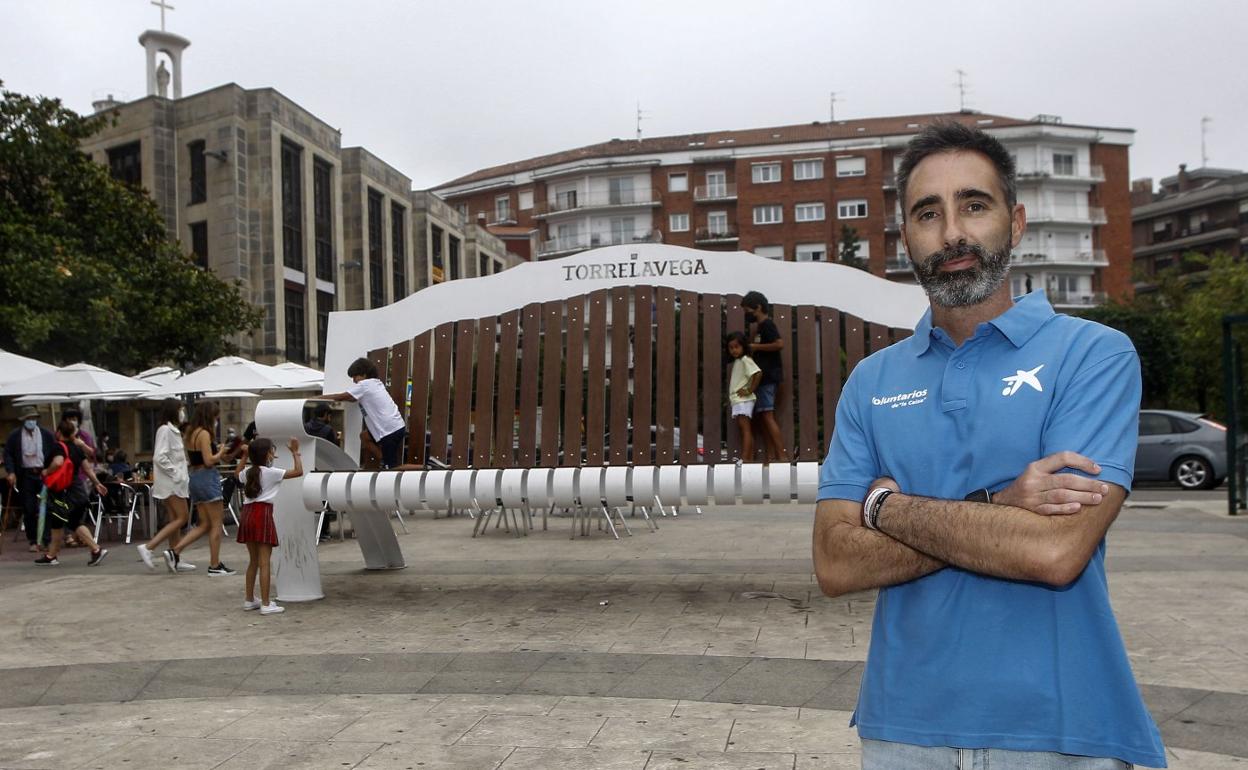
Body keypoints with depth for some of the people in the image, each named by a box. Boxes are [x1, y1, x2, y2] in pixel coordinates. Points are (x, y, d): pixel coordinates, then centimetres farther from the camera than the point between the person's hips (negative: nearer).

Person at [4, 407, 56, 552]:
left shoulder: (46, 434, 4)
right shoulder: (14, 436, 4)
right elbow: (8, 454, 4)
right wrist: (10, 472, -8)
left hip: (44, 474, 0)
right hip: (25, 475, 0)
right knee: (29, 510, 2)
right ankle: (33, 541, 10)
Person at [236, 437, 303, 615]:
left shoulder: (247, 472, 12)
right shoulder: (271, 473, -7)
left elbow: (238, 473, 38)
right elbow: (298, 471, -8)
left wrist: (245, 456, 38)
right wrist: (295, 452, 2)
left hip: (248, 513, 7)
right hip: (263, 514, -7)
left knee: (253, 561, 18)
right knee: (264, 562, -6)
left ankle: (249, 599, 25)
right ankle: (265, 604, -7)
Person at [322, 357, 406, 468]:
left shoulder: (364, 384, -7)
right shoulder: (376, 383, 19)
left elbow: (341, 397, -7)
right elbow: (353, 399, 24)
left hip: (390, 430, -9)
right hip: (396, 427, 9)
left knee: (390, 466, -5)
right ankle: (384, 461, 22)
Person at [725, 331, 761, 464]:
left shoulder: (745, 360, -9)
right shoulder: (736, 362, 19)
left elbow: (758, 373, -22)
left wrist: (750, 390, -18)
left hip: (744, 399, -10)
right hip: (737, 400, 10)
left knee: (745, 428, -15)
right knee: (742, 428, 9)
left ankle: (745, 458, -21)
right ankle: (750, 458, 11)